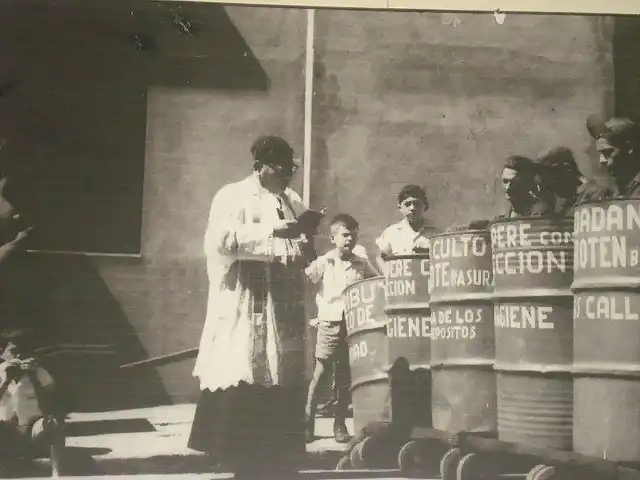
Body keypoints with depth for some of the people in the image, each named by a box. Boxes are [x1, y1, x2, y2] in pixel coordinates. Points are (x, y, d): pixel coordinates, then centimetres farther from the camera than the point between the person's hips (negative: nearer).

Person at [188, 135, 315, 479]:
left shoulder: (293, 202, 17)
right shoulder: (232, 197, -3)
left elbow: (303, 247, 24)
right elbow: (222, 239, -19)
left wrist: (305, 250, 0)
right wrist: (272, 231, -23)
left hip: (284, 311, 6)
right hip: (245, 310, -6)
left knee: (283, 384, 8)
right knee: (243, 384, -7)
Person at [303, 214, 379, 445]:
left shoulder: (362, 263, 10)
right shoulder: (323, 263, 1)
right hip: (329, 323, -3)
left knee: (345, 376, 7)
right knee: (321, 372, -2)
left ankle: (340, 425, 15)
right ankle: (307, 421, 6)